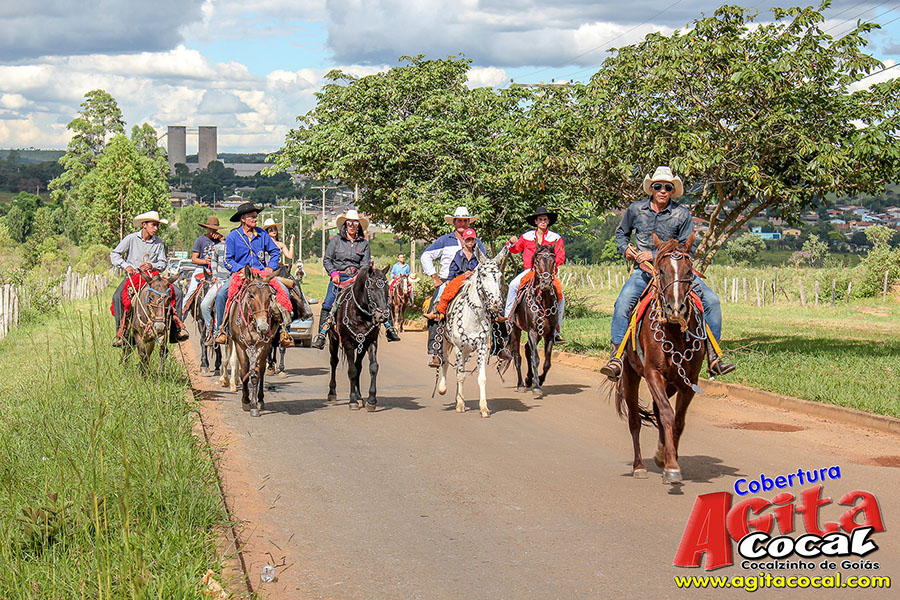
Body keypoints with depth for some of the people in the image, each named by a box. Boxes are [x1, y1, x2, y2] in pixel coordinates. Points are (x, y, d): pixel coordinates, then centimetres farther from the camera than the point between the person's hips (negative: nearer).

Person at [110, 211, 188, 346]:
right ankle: (120, 331, -22)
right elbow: (114, 254, 1)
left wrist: (152, 265, -13)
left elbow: (163, 263, 8)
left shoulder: (158, 242, 4)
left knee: (176, 292, -16)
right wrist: (126, 265, -14)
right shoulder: (131, 238, -3)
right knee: (117, 296, -30)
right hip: (132, 276, -2)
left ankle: (178, 325, -10)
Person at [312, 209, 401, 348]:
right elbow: (327, 260, 6)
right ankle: (321, 334, -14)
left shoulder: (364, 243, 11)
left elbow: (365, 263, 5)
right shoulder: (336, 240, 7)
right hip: (339, 278, -1)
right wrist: (334, 273, -9)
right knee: (328, 304, -19)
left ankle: (389, 327, -10)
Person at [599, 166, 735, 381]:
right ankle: (616, 357, -22)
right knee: (623, 302, -27)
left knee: (711, 299, -17)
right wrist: (625, 248, -1)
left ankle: (713, 356, -9)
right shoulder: (635, 209, 3)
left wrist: (655, 255, -14)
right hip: (644, 270, 0)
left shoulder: (682, 214, -3)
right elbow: (621, 233, 21)